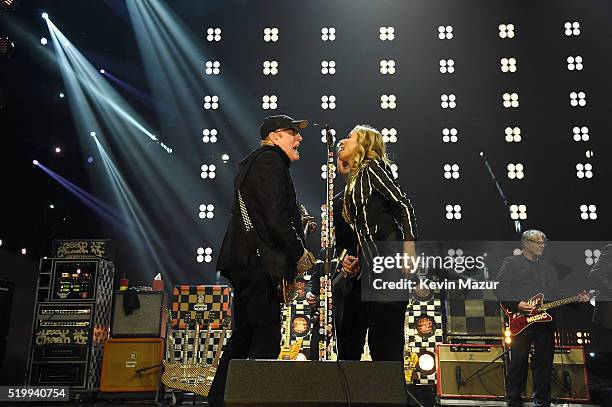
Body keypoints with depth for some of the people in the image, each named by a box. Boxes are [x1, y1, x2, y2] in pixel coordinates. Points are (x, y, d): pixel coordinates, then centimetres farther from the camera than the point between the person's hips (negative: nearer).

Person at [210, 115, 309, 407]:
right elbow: (275, 216, -18)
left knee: (244, 334, 15)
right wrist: (299, 251, -8)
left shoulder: (254, 162, 25)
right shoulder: (270, 160, -8)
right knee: (267, 338, -9)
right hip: (257, 260, -11)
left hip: (244, 260, 11)